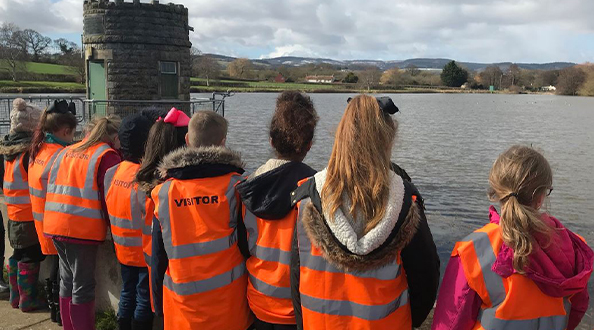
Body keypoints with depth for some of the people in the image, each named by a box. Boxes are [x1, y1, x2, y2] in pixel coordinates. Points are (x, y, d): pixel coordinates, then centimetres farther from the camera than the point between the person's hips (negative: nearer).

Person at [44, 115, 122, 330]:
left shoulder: (66, 152, 14)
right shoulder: (108, 157, -8)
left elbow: (52, 186, 17)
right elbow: (109, 199, -11)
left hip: (55, 224, 7)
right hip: (83, 229, -7)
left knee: (67, 280, 18)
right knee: (83, 286, 2)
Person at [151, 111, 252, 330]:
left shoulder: (163, 192, -3)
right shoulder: (235, 185, -11)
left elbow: (158, 254, 4)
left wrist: (158, 300, 17)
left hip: (180, 305, 2)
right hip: (228, 304, -2)